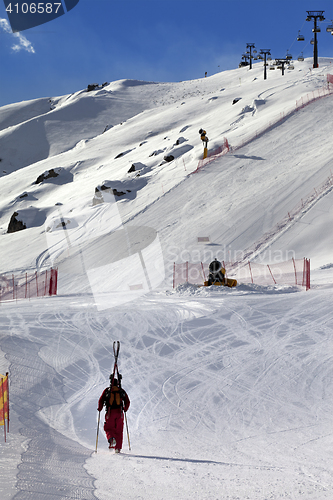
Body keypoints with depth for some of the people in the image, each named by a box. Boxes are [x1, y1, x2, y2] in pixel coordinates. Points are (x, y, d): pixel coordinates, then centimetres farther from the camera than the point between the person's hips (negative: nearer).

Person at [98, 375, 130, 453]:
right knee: (119, 431, 8)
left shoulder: (107, 390, 6)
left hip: (110, 413, -1)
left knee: (108, 429, 7)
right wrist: (125, 409, 27)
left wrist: (99, 409, 15)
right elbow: (127, 402, 10)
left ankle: (111, 438, -27)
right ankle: (118, 448, 2)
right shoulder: (121, 391, 10)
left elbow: (101, 400, 0)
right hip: (119, 413, 1)